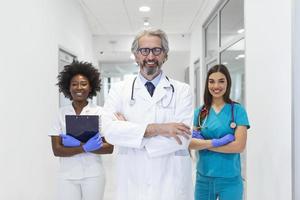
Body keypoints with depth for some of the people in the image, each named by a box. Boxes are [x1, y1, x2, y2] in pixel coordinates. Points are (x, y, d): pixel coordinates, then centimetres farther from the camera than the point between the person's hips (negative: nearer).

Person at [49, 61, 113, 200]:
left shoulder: (100, 112, -4)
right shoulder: (61, 113, 0)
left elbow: (109, 148, -7)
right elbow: (56, 150, -5)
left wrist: (78, 144, -18)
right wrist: (84, 147, -20)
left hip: (93, 174, -1)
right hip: (67, 175, 1)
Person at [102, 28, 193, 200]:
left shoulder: (182, 90, -2)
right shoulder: (119, 90, 2)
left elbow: (183, 137, -14)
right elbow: (109, 130, -12)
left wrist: (130, 131, -13)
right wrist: (156, 128, -20)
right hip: (132, 183, 1)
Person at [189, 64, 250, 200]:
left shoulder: (237, 110, -5)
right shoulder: (199, 112, 3)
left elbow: (239, 146, -13)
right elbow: (189, 142, -6)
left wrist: (203, 143, -12)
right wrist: (216, 142, -20)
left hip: (230, 180, -3)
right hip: (203, 178, 3)